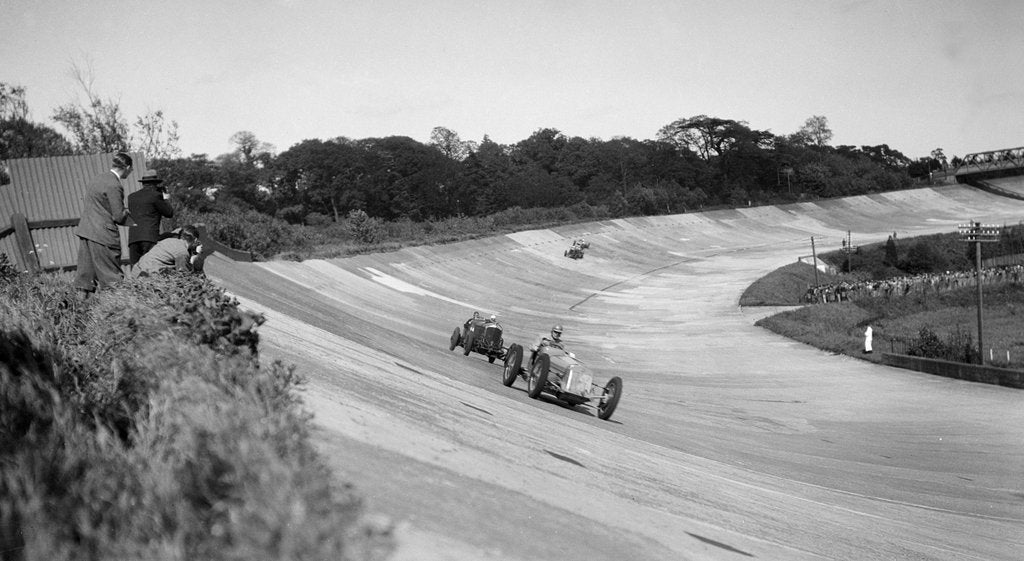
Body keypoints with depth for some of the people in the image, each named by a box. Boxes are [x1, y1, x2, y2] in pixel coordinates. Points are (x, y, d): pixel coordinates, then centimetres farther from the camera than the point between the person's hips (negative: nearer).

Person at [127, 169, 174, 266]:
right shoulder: (155, 195, 0)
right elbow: (169, 213, 5)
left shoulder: (131, 197, 18)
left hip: (132, 237, 5)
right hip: (149, 236, -5)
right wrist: (166, 199, 24)